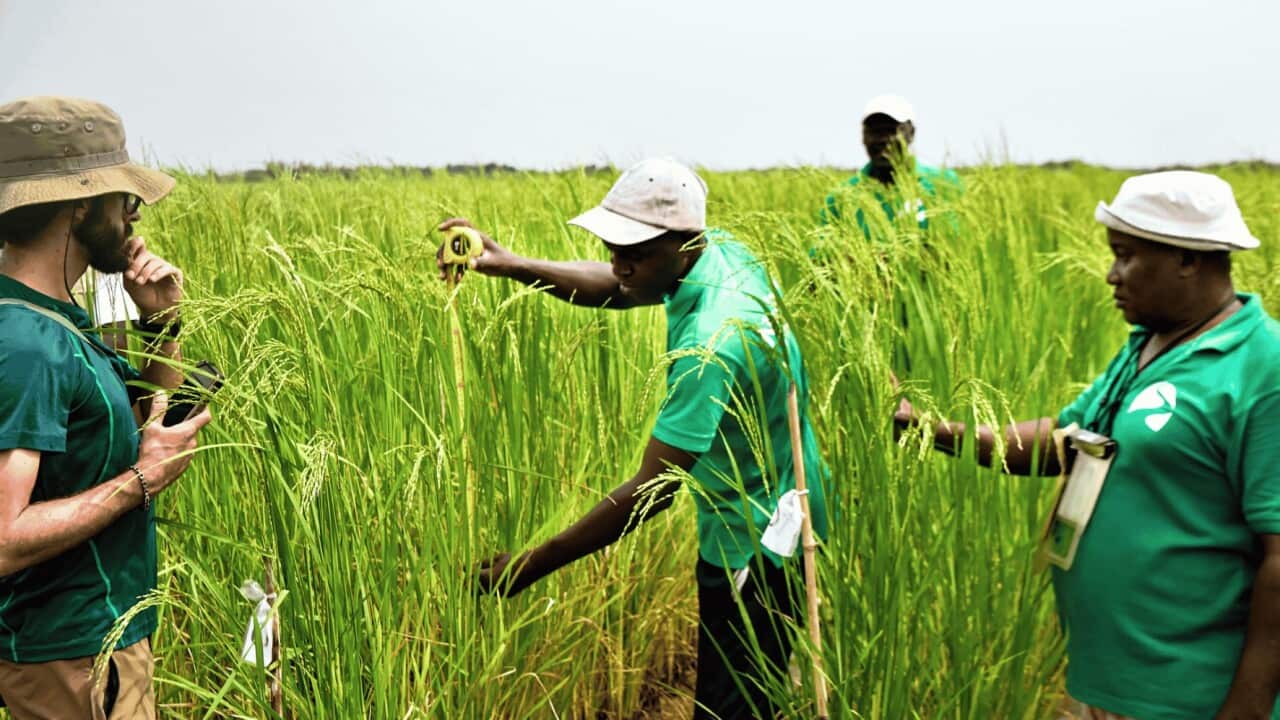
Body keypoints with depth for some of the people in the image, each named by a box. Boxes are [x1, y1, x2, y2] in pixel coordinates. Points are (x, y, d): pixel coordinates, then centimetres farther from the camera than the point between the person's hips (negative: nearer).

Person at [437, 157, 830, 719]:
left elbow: (653, 490, -31)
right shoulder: (725, 250, -7)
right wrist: (512, 265, -10)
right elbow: (614, 287, 7)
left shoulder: (713, 344, -33)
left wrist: (528, 567, -26)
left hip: (756, 550, -9)